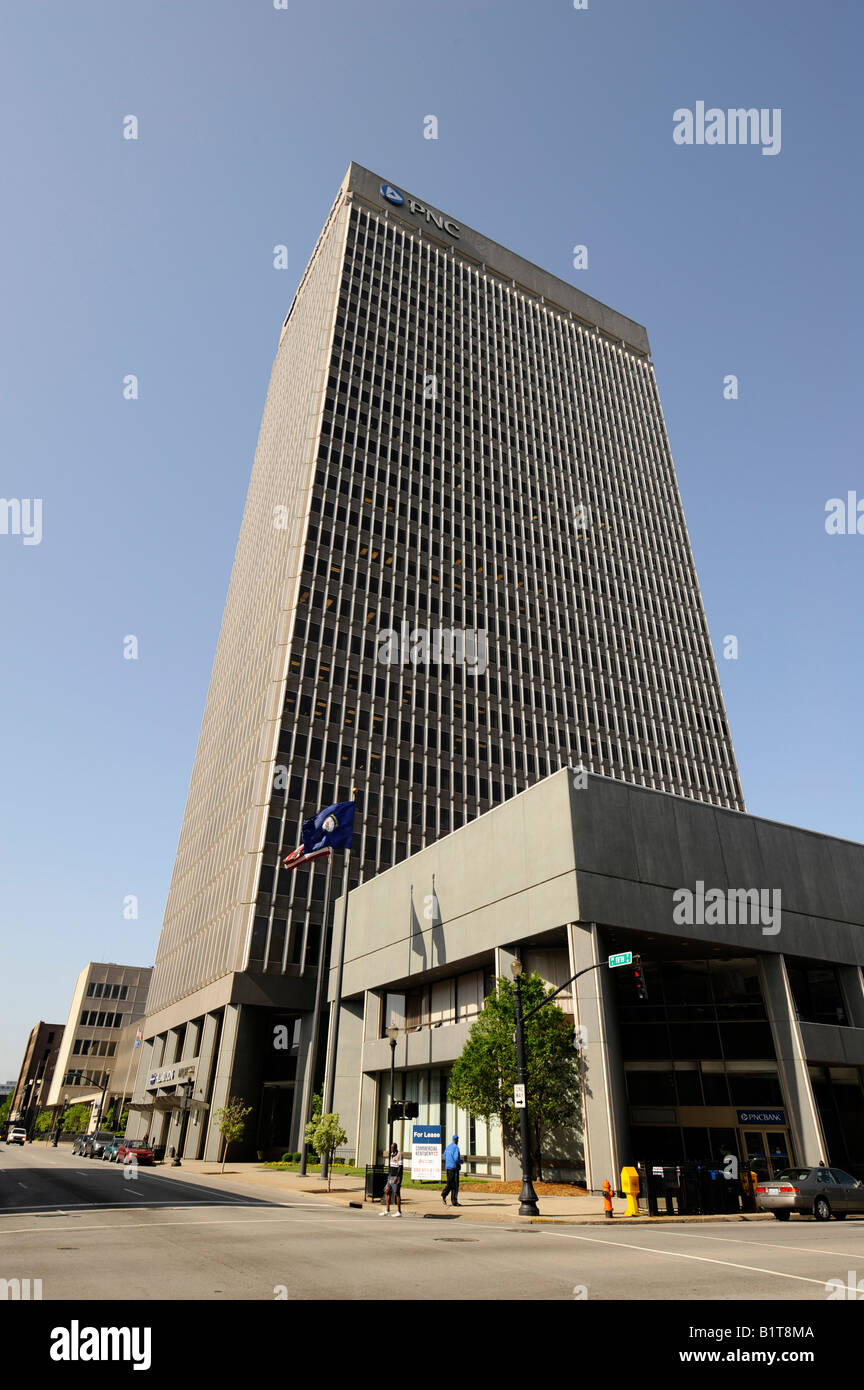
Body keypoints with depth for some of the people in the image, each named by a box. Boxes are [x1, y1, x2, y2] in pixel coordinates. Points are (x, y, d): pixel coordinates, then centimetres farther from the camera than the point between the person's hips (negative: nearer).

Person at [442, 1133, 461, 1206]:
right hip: (454, 1168, -7)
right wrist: (461, 1162, -2)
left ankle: (443, 1195, -4)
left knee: (449, 1184, 15)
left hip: (447, 1167, 7)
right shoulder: (456, 1147, -15)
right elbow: (456, 1158, -21)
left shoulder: (448, 1147, 9)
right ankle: (454, 1201, 6)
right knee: (455, 1185, 2)